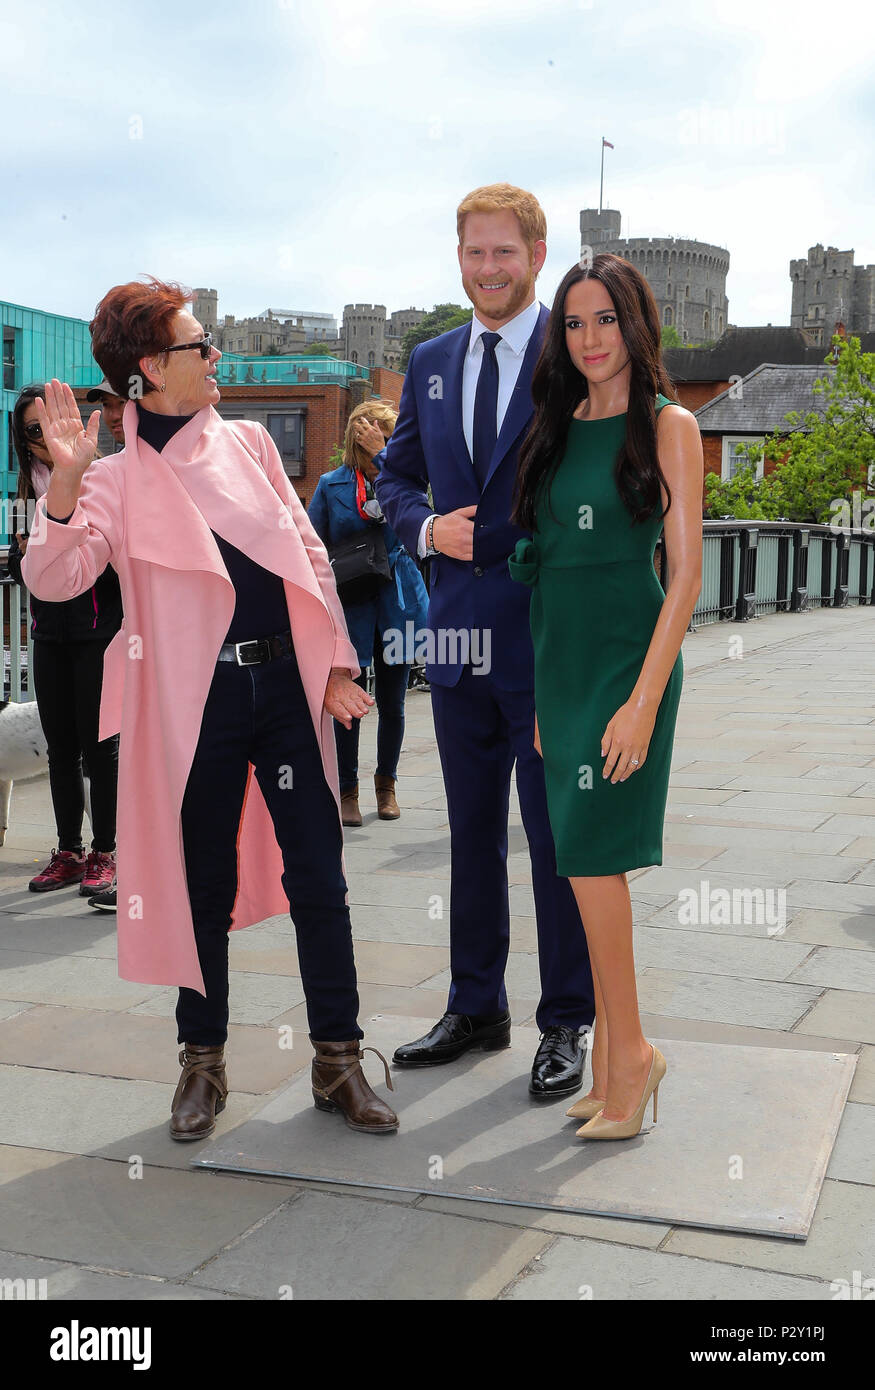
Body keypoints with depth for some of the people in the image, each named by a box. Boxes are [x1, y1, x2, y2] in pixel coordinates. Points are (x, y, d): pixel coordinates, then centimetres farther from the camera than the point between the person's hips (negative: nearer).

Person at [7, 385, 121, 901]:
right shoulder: (30, 491, 11)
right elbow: (18, 569, 15)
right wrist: (27, 554, -5)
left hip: (100, 630, -5)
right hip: (51, 634, 5)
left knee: (99, 743, -2)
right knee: (60, 746, 9)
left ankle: (104, 853, 8)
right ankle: (69, 852, 19)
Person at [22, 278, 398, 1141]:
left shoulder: (247, 444, 11)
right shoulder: (116, 478, -2)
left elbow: (308, 555, 13)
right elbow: (53, 579, -15)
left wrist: (334, 663, 7)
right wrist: (66, 481, -30)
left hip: (287, 687, 3)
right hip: (196, 702, -3)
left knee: (318, 879, 4)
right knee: (204, 886, 8)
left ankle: (337, 1060, 17)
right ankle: (202, 1061, 26)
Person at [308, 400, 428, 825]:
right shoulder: (332, 484, 2)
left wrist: (382, 453, -18)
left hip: (399, 601, 2)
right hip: (351, 605, -1)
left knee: (392, 703, 11)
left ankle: (386, 783, 28)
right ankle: (347, 791, 12)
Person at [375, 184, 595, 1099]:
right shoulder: (430, 363, 12)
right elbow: (394, 474, 18)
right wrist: (427, 528, -3)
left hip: (550, 635, -5)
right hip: (460, 632, 6)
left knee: (557, 834, 3)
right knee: (472, 828, 15)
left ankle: (566, 1023, 17)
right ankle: (475, 1007, 29)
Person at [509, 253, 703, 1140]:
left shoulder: (667, 426, -4)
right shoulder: (558, 430, 14)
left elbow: (686, 573, -10)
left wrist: (644, 699, -18)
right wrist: (542, 692, 13)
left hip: (626, 658, -6)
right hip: (557, 660, 6)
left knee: (590, 853, -10)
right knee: (589, 863, 8)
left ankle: (629, 1050, 6)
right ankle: (610, 1064, 17)